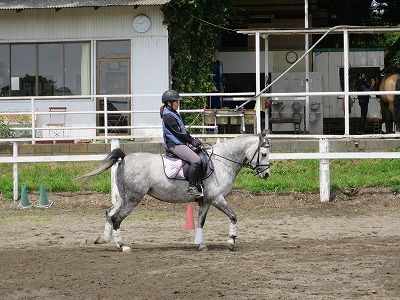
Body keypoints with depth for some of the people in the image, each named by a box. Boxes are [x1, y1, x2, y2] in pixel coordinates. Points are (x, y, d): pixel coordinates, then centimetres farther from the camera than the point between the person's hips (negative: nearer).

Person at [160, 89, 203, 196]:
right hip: (174, 145, -11)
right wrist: (192, 141, -10)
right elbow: (178, 133, -17)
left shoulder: (174, 114, 18)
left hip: (179, 144, 11)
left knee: (199, 156, 15)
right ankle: (191, 187, -26)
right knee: (196, 160, -25)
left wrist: (193, 139, 9)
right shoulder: (168, 116, -15)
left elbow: (183, 131, 22)